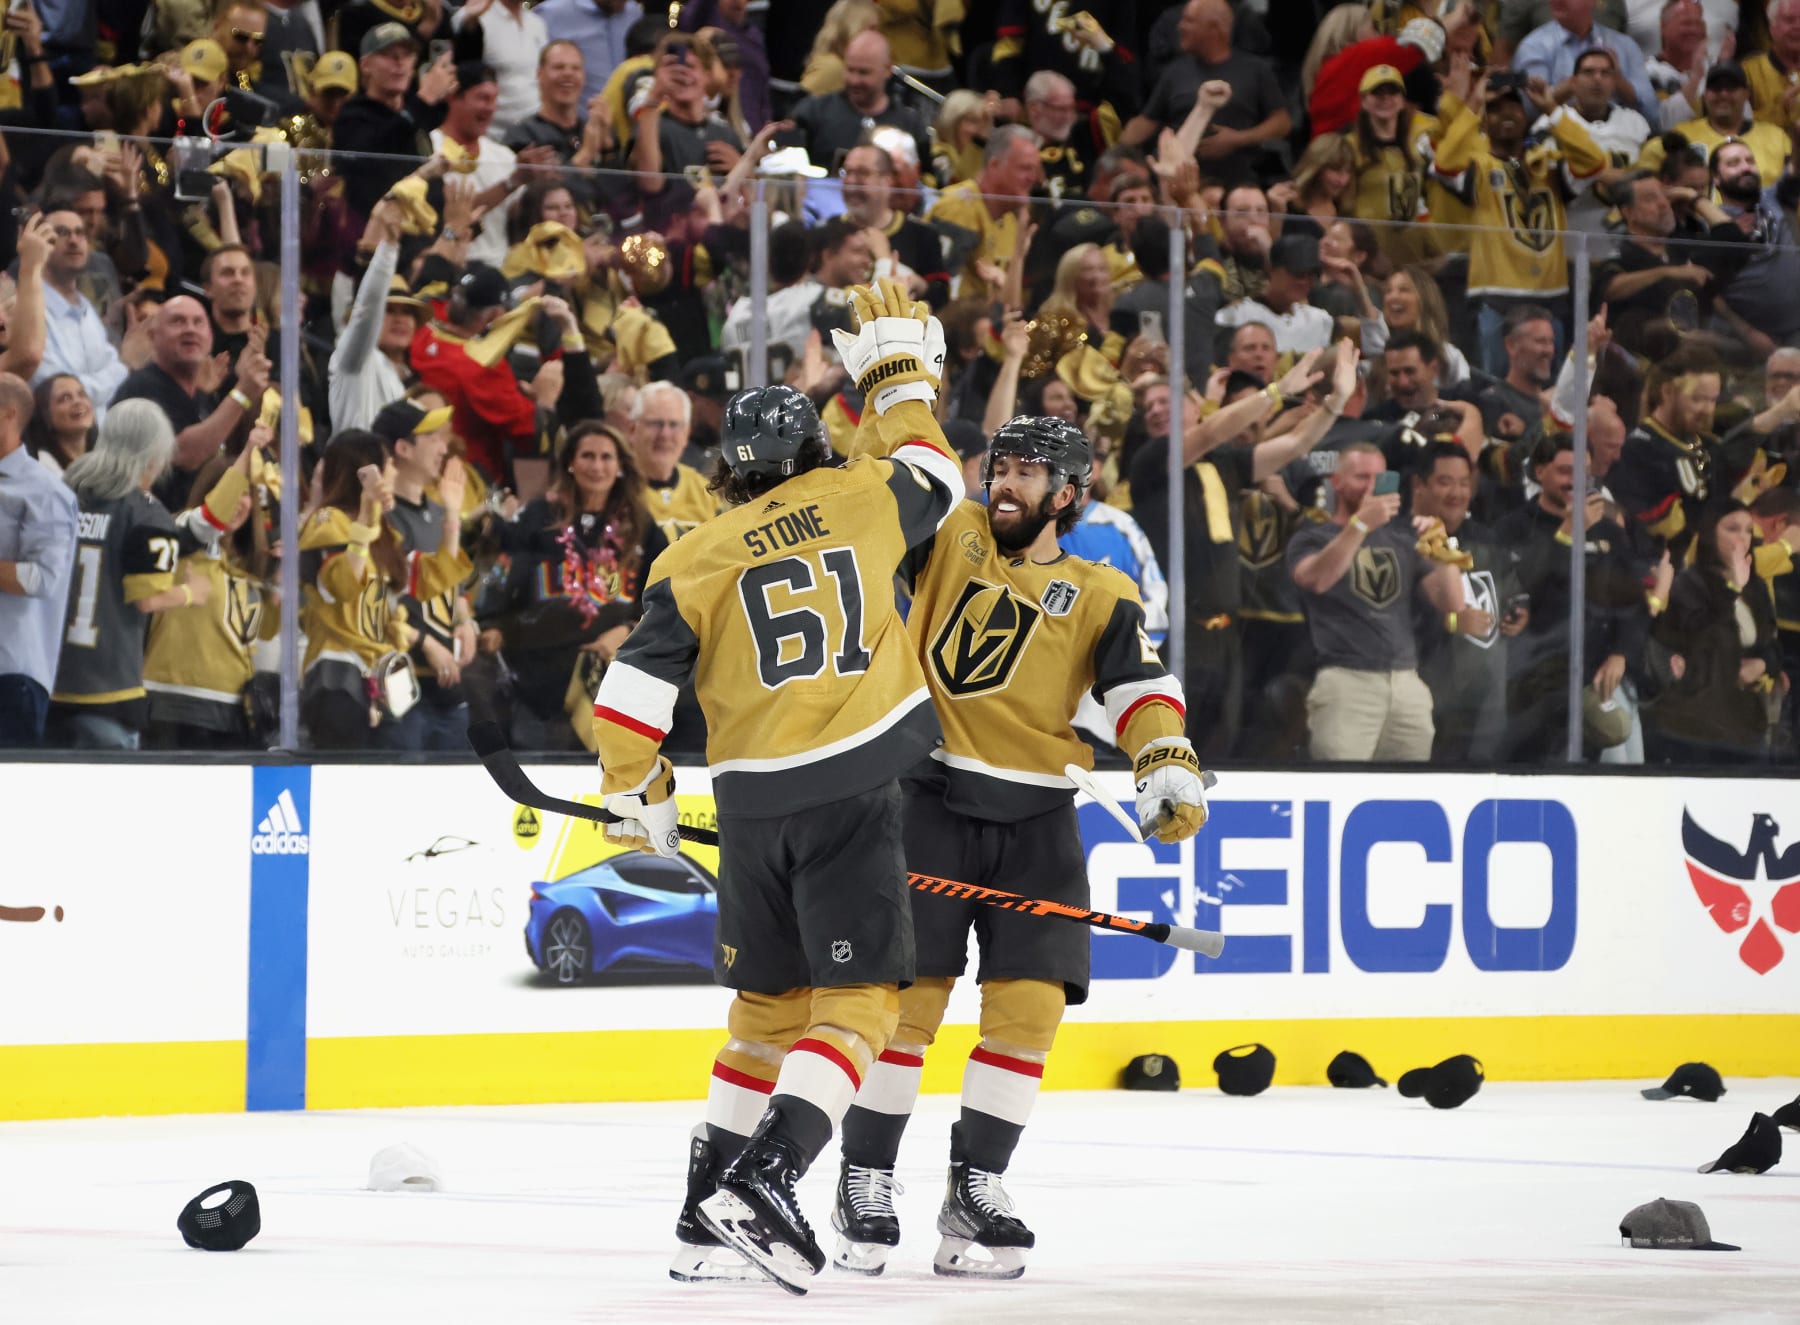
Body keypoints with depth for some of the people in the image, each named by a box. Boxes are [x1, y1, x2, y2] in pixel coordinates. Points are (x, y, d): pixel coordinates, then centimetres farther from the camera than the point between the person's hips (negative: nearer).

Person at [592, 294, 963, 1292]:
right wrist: (899, 374, 39)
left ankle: (707, 1216, 18)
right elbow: (935, 479, 27)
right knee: (856, 1002, -3)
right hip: (853, 793, -3)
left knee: (767, 1000, 18)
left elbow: (630, 697, -1)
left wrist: (640, 799, 15)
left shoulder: (698, 560, 5)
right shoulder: (864, 499, 4)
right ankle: (764, 1182, -22)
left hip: (754, 799, 3)